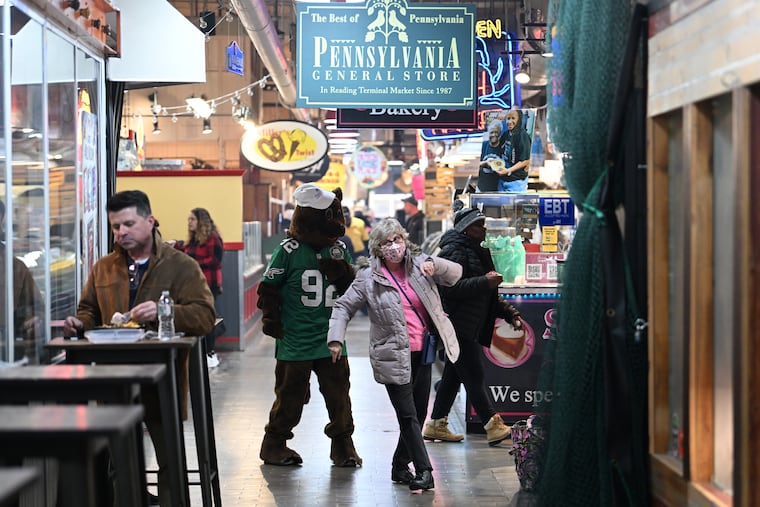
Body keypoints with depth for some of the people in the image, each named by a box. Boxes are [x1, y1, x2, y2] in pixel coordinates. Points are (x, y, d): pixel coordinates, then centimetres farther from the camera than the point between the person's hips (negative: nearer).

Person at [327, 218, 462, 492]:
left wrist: (435, 264, -11)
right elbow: (343, 307, 2)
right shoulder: (368, 278, -4)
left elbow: (455, 274, 9)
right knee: (408, 416, -7)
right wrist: (336, 338, -9)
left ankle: (400, 467, 27)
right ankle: (424, 471, -2)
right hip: (393, 356, -5)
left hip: (421, 353, 5)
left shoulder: (419, 265, 5)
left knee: (418, 415, 12)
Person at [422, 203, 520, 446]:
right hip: (456, 325, -10)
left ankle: (436, 425, 18)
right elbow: (450, 288, -24)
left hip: (467, 328, 10)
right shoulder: (453, 252, -11)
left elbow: (486, 296, 28)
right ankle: (493, 426, -12)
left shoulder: (477, 252, 21)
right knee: (474, 376, -10)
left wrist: (509, 313, 18)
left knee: (453, 376, 12)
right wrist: (484, 282, -25)